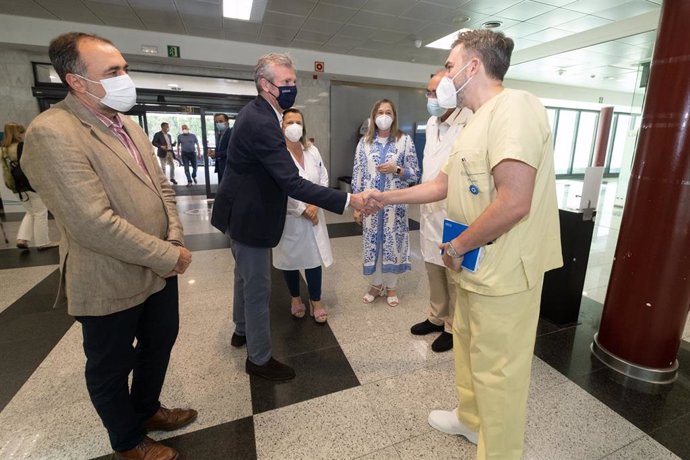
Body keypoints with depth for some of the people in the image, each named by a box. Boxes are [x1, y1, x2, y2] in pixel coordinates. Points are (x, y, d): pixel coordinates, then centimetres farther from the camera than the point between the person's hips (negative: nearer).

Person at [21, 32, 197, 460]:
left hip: (159, 270, 8)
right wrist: (169, 255, -20)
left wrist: (174, 239, -6)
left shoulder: (129, 125, 7)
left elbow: (162, 186, 9)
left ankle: (146, 409, 52)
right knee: (111, 368, 17)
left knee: (159, 344, 25)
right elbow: (95, 225, -28)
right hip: (111, 283, -8)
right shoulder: (52, 132, -21)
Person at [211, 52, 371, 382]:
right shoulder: (262, 122, -26)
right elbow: (293, 183, -32)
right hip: (249, 217, -11)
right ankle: (259, 359, 22)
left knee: (246, 276, 25)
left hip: (241, 211, 11)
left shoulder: (255, 113, 7)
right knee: (258, 289, 3)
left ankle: (242, 329, 48)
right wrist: (349, 200, -32)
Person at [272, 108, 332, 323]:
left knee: (314, 258, 6)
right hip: (289, 216, -3)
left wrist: (315, 205, -10)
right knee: (291, 259, 12)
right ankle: (295, 298, 34)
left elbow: (324, 179, 4)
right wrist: (302, 210, -15)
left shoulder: (313, 151, 5)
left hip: (313, 215, 3)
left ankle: (316, 301, 23)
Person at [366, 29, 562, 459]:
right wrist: (387, 197, 18)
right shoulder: (478, 122, 15)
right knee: (468, 344, 24)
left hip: (503, 272, -10)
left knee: (497, 370, 7)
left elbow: (514, 203, -28)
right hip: (477, 266, 10)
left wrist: (457, 246, -16)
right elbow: (442, 184, 20)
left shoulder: (513, 106, -18)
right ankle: (470, 419, 48)